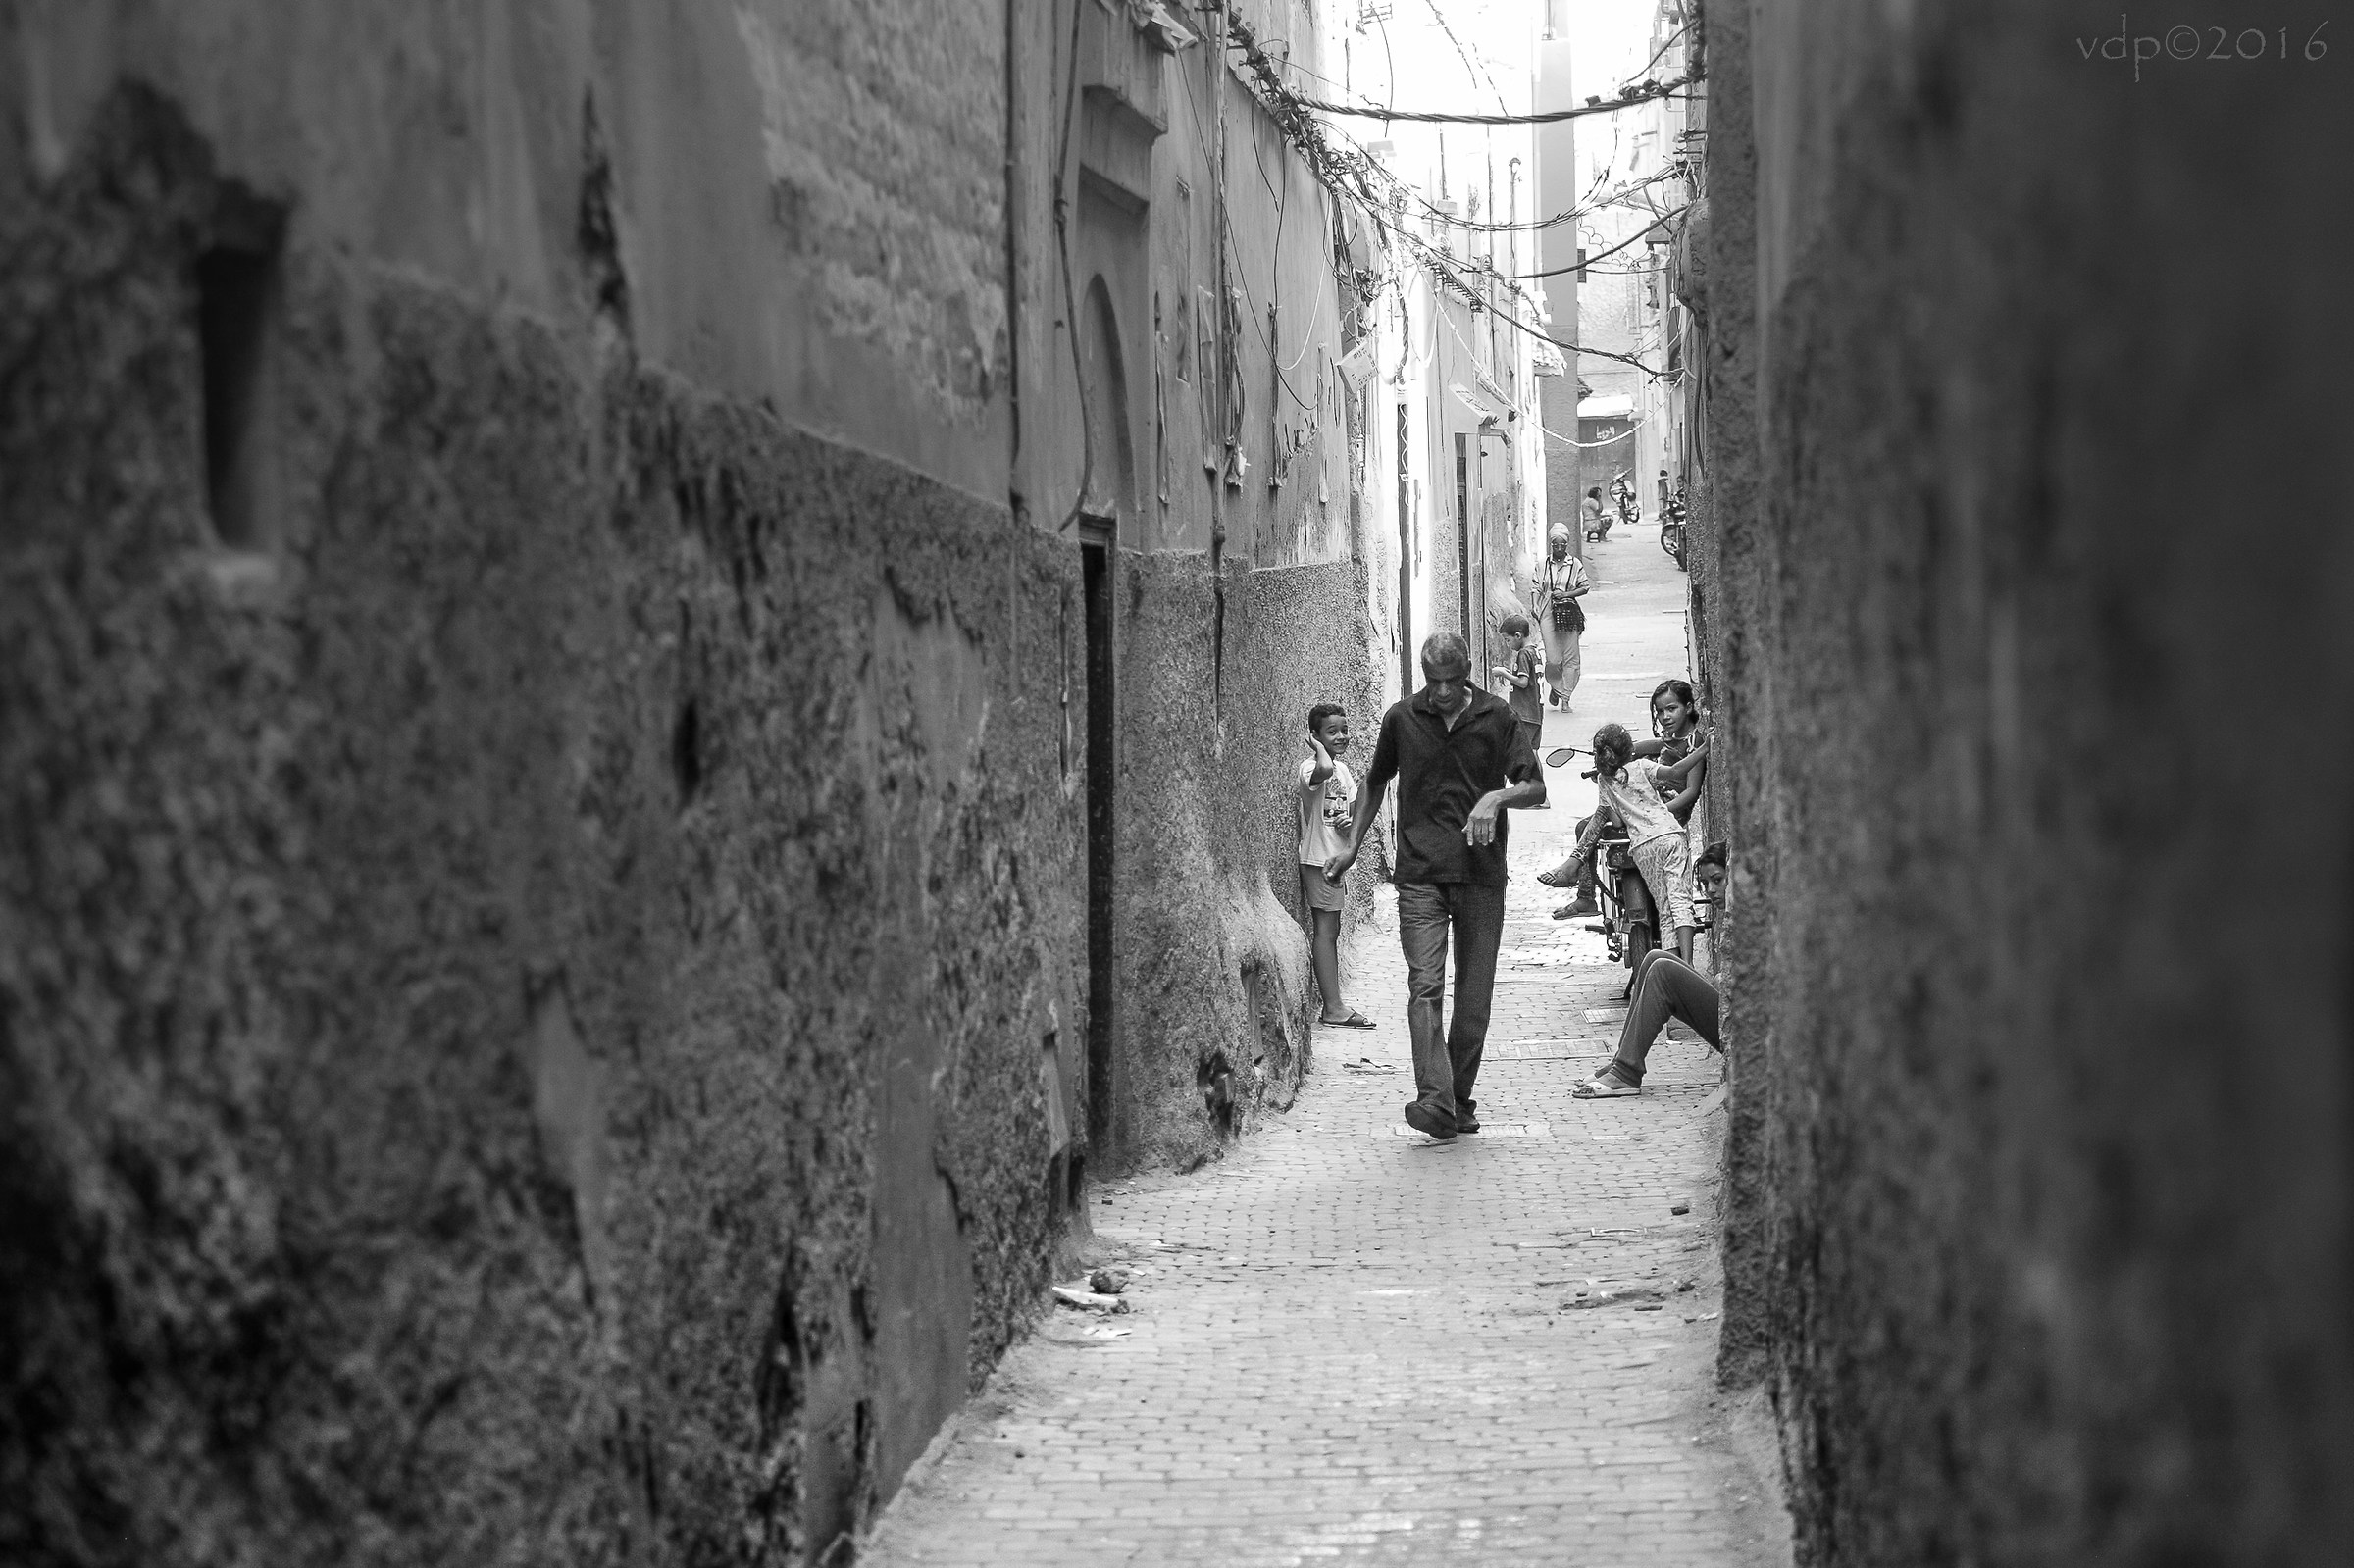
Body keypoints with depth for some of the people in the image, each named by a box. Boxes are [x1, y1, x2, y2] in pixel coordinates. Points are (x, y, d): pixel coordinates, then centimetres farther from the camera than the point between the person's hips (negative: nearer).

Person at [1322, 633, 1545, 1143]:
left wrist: (1496, 797, -17)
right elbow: (1374, 781, 21)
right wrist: (1352, 844, 16)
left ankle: (1461, 1098, 17)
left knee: (1474, 995, 4)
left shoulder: (1497, 718, 2)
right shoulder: (1402, 718, 6)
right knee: (1425, 986, -14)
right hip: (1420, 873, 0)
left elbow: (1535, 787, 2)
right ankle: (1435, 1103, -25)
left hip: (1481, 875, 0)